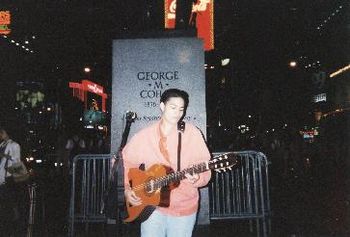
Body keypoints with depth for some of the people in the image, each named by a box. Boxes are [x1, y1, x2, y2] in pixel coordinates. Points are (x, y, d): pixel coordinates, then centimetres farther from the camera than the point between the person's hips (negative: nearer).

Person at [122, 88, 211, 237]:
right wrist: (126, 189, -2)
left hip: (183, 208, 0)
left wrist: (196, 179, -29)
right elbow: (124, 162, 6)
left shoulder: (192, 133, -8)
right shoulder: (144, 136, -3)